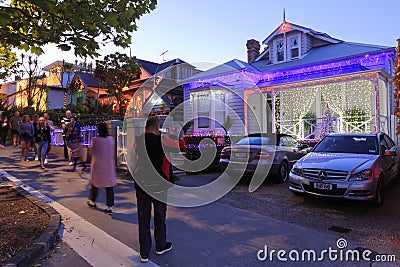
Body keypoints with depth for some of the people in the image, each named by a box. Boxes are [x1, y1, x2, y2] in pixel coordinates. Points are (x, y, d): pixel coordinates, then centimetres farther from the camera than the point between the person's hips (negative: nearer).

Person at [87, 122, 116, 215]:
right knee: (109, 185, 4)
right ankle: (109, 207, 4)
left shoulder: (95, 140, -14)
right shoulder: (111, 139, -5)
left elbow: (91, 151, -2)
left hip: (97, 165, -2)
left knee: (95, 183, 20)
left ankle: (92, 201, 38)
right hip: (109, 165, 2)